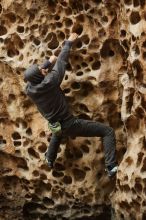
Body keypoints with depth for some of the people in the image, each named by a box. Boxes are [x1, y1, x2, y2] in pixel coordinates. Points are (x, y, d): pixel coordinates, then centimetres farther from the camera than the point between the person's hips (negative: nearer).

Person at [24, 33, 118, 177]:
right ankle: (111, 167, -10)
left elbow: (31, 77, 16)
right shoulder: (49, 82, -26)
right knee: (107, 131, -2)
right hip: (70, 124, -7)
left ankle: (50, 159, 62)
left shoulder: (29, 90, -9)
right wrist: (69, 42, 1)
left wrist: (48, 62, 18)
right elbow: (62, 61, -14)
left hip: (56, 126, 7)